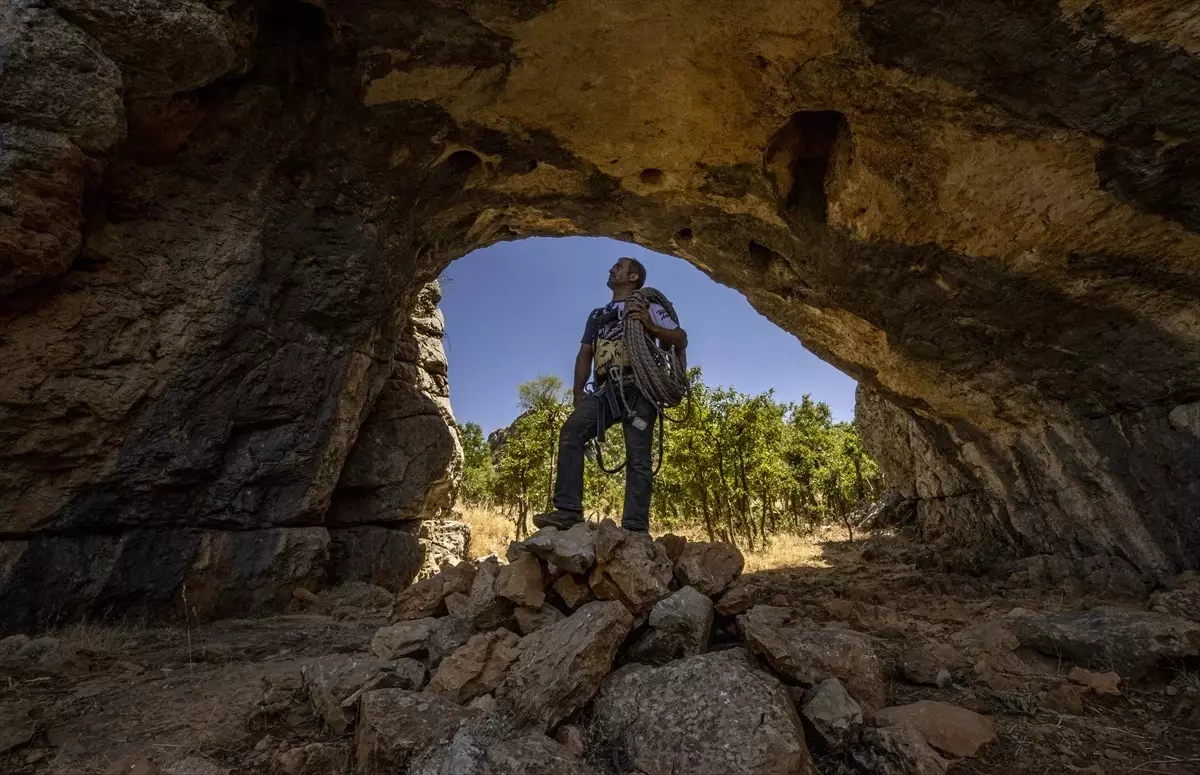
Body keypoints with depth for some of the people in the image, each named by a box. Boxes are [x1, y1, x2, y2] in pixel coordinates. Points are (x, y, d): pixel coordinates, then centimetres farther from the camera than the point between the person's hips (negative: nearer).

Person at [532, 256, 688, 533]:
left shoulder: (647, 306, 18)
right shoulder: (597, 315, 31)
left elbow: (681, 340, 10)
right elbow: (584, 355, 23)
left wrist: (651, 327, -8)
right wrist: (578, 392, 9)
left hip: (637, 388, -3)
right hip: (606, 390, 4)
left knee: (637, 457, -12)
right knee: (571, 431, -21)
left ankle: (635, 528, -13)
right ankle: (568, 510, -25)